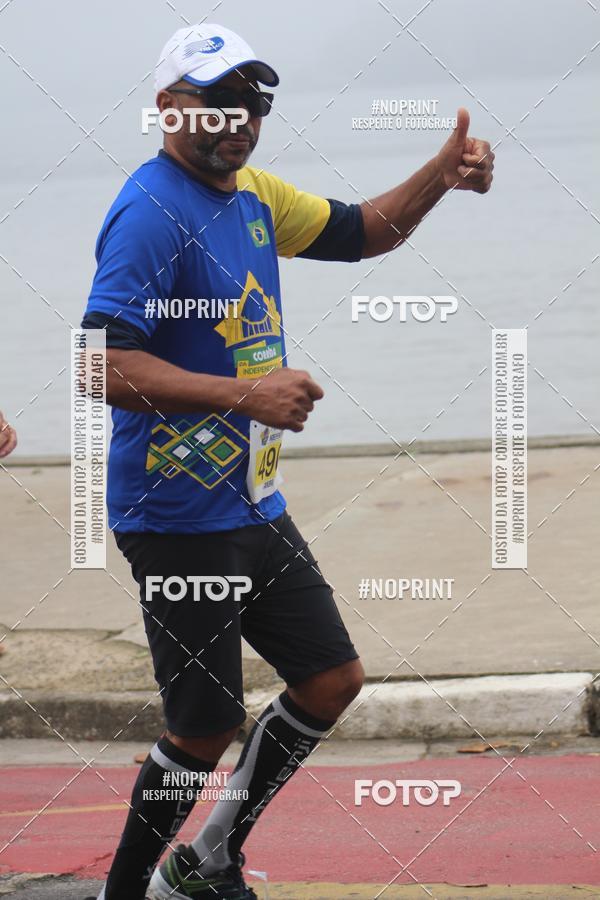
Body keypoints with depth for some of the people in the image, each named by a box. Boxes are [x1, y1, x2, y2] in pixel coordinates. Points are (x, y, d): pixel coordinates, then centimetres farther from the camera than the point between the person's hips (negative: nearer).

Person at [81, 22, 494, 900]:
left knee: (333, 680, 14)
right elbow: (101, 363, -27)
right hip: (181, 521, -9)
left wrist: (442, 174, 4)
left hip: (255, 509, 9)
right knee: (206, 728, -3)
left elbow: (362, 231, 23)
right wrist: (242, 394, -31)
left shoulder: (253, 195, 9)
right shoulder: (152, 212, -19)